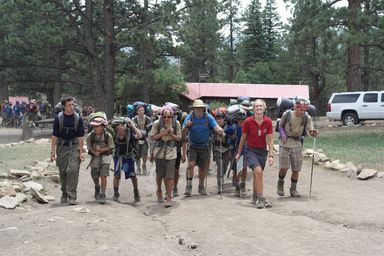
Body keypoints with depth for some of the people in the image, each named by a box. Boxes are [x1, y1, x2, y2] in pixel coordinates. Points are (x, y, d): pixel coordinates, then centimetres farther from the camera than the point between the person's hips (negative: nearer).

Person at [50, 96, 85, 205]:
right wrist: (53, 151, -3)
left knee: (73, 170, -14)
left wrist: (81, 152, -3)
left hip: (74, 147, -1)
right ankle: (64, 194, 27)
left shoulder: (78, 118, -3)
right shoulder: (58, 118, -4)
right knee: (62, 172, 8)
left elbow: (80, 136, -1)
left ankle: (72, 196, -10)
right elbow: (54, 136, 0)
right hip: (61, 147, 1)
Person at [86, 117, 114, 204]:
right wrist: (95, 152, -18)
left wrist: (101, 150, -19)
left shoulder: (108, 136, -15)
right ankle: (97, 187, 43)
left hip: (105, 156, -2)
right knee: (94, 176, 11)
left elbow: (111, 147, -6)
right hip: (95, 157, 2)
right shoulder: (90, 135, -12)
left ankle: (102, 195, -4)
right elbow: (89, 147, -1)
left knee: (103, 176, -11)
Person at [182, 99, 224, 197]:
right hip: (193, 146, -1)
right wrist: (186, 126, -34)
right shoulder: (189, 118, -11)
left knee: (203, 168, 10)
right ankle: (188, 186, -10)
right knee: (191, 164, -20)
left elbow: (216, 126, -23)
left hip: (204, 146, 1)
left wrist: (220, 130, -46)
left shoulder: (208, 117, -10)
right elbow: (183, 135, -14)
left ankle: (201, 186, 30)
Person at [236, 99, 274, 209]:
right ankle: (261, 199, -16)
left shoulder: (268, 122, -8)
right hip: (250, 150, -3)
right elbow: (243, 138, -1)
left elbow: (270, 140, -4)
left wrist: (271, 155, -10)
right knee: (258, 172, -22)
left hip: (262, 151, 3)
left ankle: (255, 198, 33)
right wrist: (239, 153, 7)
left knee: (257, 175, 15)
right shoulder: (248, 121, -13)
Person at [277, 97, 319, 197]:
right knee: (283, 168, -8)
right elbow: (280, 126, 4)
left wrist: (314, 133, -36)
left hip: (297, 144, 2)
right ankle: (280, 184, 21)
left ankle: (293, 189, 22)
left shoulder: (307, 118, -9)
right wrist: (282, 134, -15)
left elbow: (310, 132, -13)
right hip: (285, 143, -2)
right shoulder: (286, 114, -11)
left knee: (296, 169, 5)